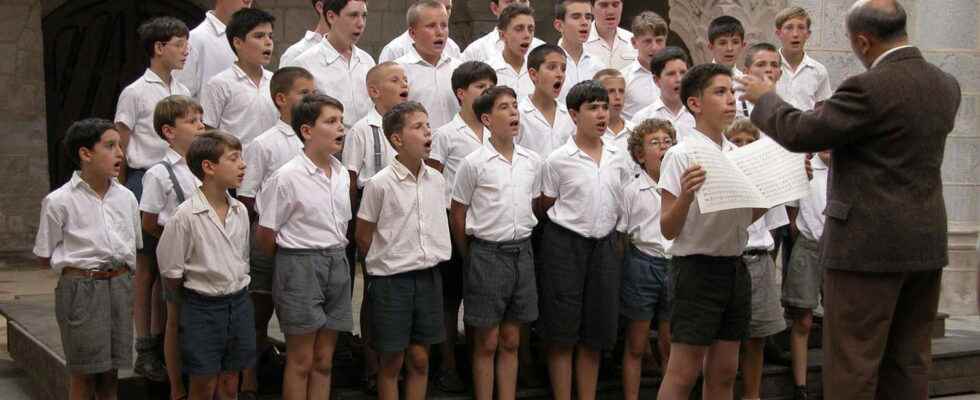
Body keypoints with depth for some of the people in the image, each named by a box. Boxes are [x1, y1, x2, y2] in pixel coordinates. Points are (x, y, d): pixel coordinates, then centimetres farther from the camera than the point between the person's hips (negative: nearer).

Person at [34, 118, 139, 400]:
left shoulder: (126, 198, 6)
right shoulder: (59, 202, -7)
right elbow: (45, 258, -2)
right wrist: (86, 261, -3)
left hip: (120, 286, 4)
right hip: (80, 287, -4)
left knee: (110, 371, 10)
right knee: (84, 374, 1)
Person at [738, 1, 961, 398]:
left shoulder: (869, 87, -18)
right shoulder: (946, 85, 7)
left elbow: (799, 133, -13)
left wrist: (765, 97, 5)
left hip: (869, 245, -8)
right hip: (927, 243, 8)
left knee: (852, 365, -1)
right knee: (908, 363, 13)